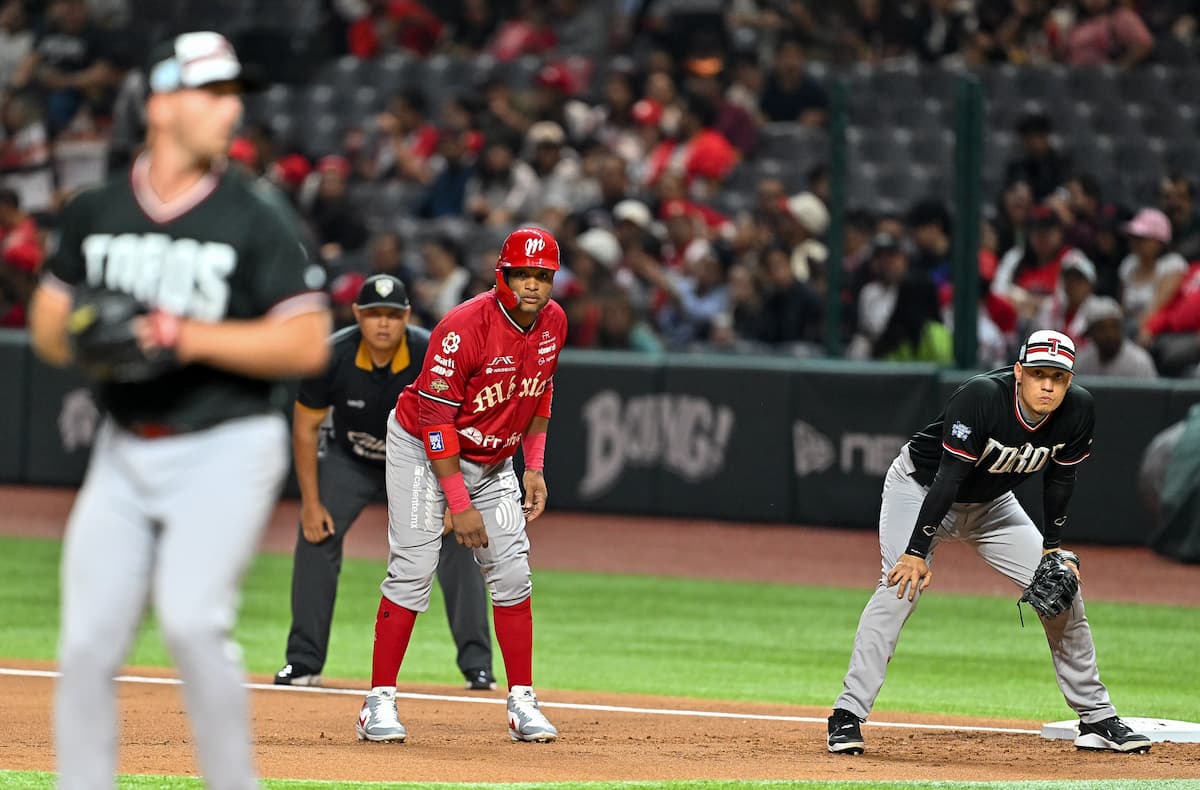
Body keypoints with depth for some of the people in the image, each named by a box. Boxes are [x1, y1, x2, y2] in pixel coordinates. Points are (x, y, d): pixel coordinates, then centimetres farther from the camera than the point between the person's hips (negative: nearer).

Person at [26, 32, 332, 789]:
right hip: (125, 450, 4)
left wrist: (195, 337, -19)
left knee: (192, 621, -21)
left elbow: (307, 345, -9)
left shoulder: (254, 221, -5)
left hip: (225, 449, -4)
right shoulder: (96, 213, 6)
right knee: (89, 641, 1)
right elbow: (47, 324, 14)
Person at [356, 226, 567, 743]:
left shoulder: (553, 322, -7)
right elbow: (435, 419, -25)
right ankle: (379, 702, -10)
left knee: (512, 574, -1)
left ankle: (522, 702, 5)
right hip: (424, 449, -6)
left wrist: (534, 468, 5)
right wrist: (459, 504, -25)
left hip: (493, 461, 6)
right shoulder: (465, 327, -27)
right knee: (413, 571, -13)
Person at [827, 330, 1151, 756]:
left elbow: (1060, 476, -1)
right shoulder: (981, 396, -34)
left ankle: (1097, 718, 13)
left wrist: (1052, 546, -2)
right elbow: (948, 477, -35)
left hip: (991, 505, 6)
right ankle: (847, 717, -23)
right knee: (901, 586, -25)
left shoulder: (1078, 410, -18)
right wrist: (917, 551, -36)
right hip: (920, 487, -6)